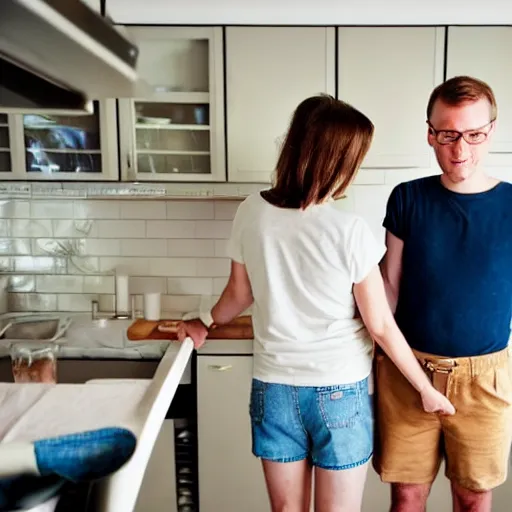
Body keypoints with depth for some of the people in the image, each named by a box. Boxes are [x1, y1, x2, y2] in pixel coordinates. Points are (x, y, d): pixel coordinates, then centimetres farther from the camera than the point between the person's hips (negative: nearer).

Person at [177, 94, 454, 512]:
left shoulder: (251, 214, -8)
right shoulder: (350, 231, -19)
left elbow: (239, 293, 5)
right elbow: (381, 326, -11)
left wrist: (206, 323, 26)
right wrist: (426, 389, 3)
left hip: (274, 389, 4)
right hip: (340, 393, -3)